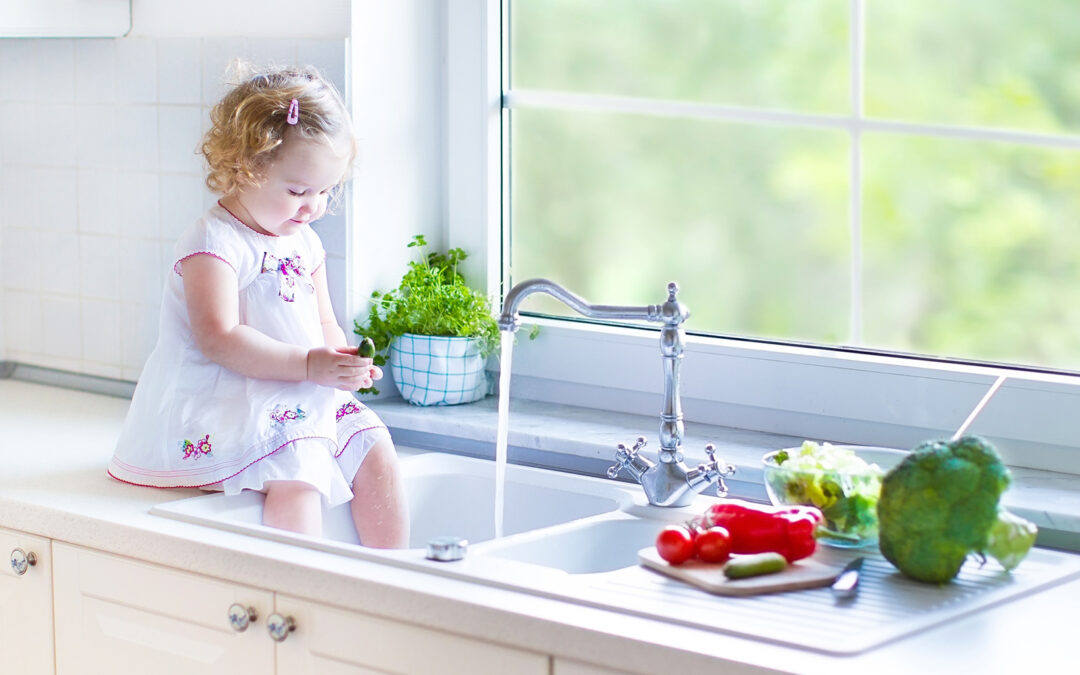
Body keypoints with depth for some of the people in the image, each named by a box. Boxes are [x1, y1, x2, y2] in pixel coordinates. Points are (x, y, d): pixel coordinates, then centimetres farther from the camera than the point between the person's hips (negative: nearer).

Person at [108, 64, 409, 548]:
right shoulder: (214, 243, -13)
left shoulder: (304, 242, 14)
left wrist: (343, 359, -5)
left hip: (305, 400, 8)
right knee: (296, 478, -29)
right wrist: (308, 364, -27)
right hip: (228, 408, -8)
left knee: (376, 452, -1)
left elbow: (323, 323, 19)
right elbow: (220, 340, -22)